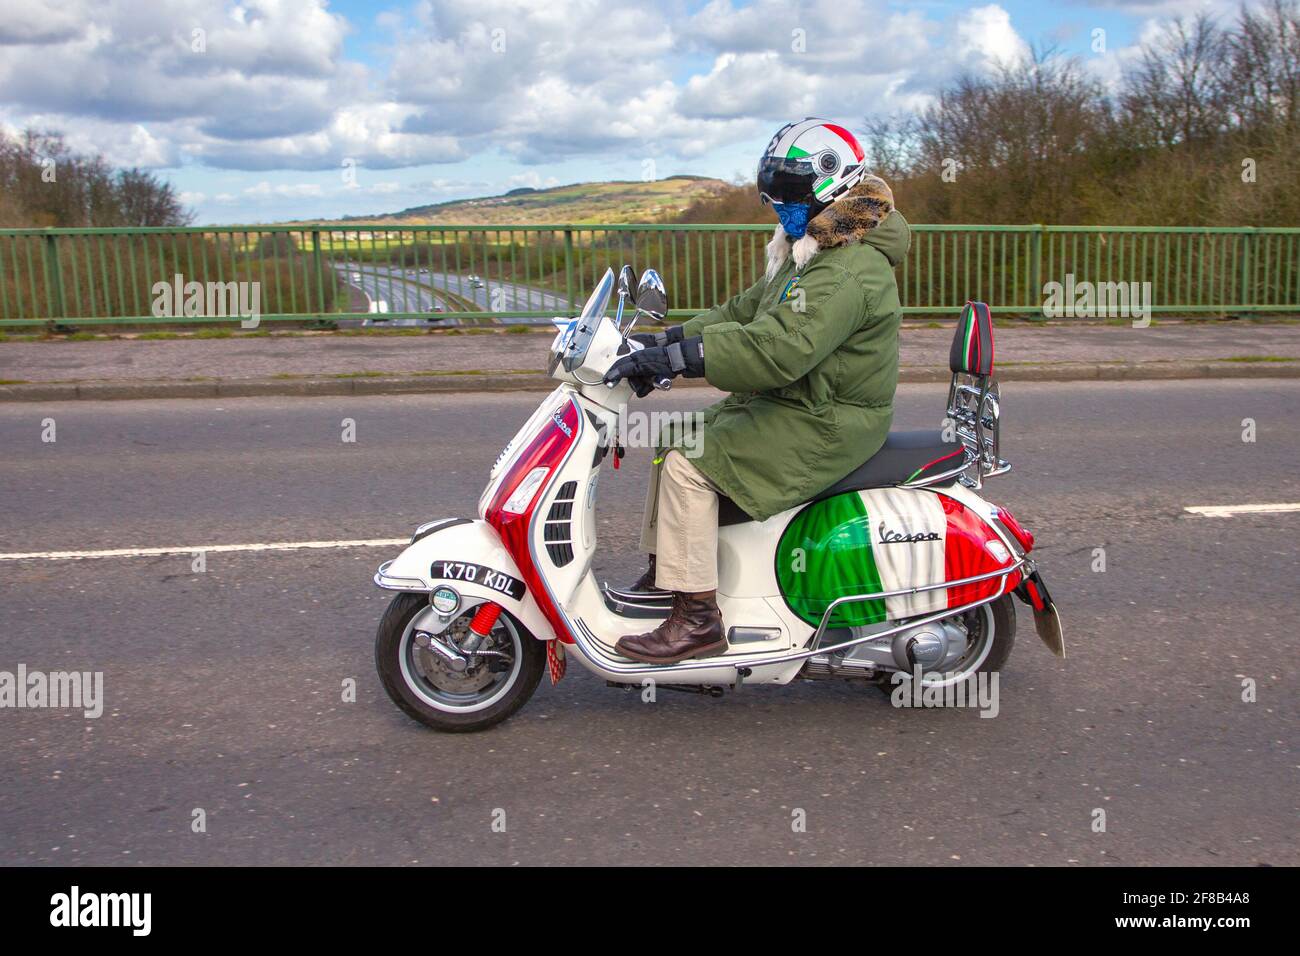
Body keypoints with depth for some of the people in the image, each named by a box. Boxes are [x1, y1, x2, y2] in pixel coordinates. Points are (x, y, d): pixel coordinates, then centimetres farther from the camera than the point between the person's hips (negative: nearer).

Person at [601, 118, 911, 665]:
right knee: (675, 439, 9)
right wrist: (668, 339, 3)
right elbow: (745, 312, 16)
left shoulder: (850, 270, -22)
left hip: (823, 425, -11)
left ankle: (697, 620, -16)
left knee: (688, 465, -21)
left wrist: (675, 358, -33)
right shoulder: (807, 254, 15)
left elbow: (780, 347, -33)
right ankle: (663, 574, 18)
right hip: (790, 404, 11)